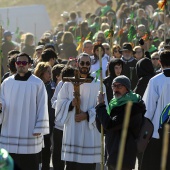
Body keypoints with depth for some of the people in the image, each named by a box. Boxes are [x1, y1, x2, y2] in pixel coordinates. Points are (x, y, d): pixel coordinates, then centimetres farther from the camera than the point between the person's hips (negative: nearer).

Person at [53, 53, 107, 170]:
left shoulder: (98, 85, 3)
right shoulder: (68, 84, 9)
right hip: (72, 132, 1)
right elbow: (60, 103, 5)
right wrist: (71, 104, -15)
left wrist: (87, 115, -15)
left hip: (90, 132, -1)